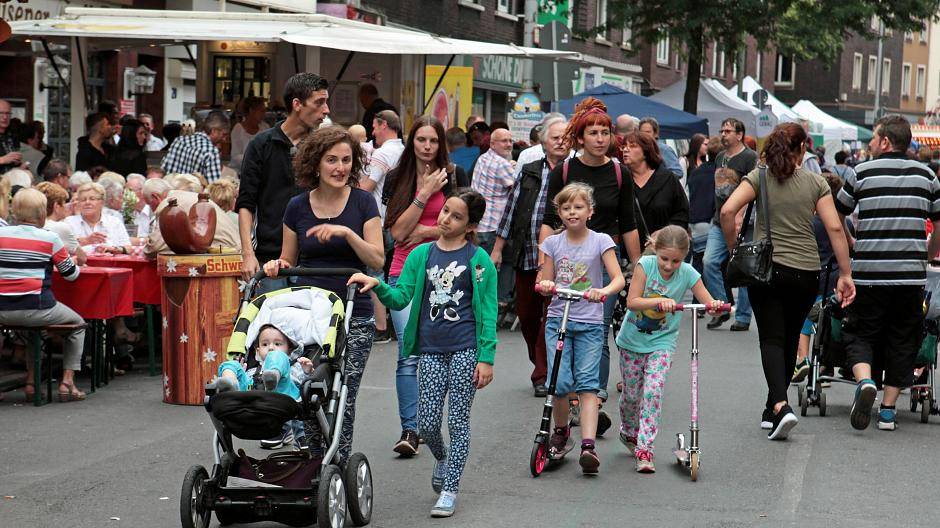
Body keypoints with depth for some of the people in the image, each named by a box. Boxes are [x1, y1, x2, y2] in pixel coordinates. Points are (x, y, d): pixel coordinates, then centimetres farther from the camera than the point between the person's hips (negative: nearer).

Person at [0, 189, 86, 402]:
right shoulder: (50, 239, -5)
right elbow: (71, 274, 5)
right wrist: (74, 263, 27)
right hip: (36, 308, -4)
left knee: (36, 326, 37)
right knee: (78, 325, 23)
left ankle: (31, 381, 28)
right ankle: (67, 381, 11)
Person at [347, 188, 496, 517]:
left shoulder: (479, 260, 0)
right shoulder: (421, 255, 9)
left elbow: (487, 312, 0)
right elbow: (401, 298, 3)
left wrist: (486, 358, -6)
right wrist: (377, 286, -17)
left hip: (465, 348, -3)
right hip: (431, 349, 3)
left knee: (457, 421, -1)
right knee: (427, 422, 0)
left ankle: (449, 491, 7)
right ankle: (442, 459, 33)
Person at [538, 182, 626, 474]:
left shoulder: (600, 241, 0)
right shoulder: (553, 243, 7)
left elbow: (618, 278, -8)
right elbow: (545, 283, 10)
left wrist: (603, 291, -28)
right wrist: (545, 285, -14)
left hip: (590, 323, -1)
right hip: (558, 319, 2)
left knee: (587, 384, -9)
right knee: (560, 382, -10)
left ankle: (588, 446, -16)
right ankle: (561, 431, 16)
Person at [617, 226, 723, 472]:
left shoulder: (688, 274, -13)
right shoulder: (645, 264, -16)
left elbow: (708, 303, -11)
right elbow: (632, 301, -22)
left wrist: (716, 305, -35)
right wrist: (660, 301, -38)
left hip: (662, 341, -1)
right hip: (633, 339, 1)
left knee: (653, 391, -17)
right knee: (631, 394, 11)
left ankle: (644, 449, -15)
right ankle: (628, 432, 41)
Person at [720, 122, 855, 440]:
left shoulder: (759, 178, -1)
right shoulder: (816, 183, 2)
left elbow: (727, 211, -14)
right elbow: (835, 228, -3)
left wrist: (734, 249, -1)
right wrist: (845, 274, 0)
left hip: (767, 268, -1)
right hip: (806, 272, 2)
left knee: (771, 339, -1)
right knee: (790, 339, 15)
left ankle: (780, 405, -23)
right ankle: (772, 411, 22)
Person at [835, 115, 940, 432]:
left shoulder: (862, 173, 1)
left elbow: (836, 218, 13)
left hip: (869, 274, -2)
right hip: (911, 275, 2)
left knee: (859, 335, 10)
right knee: (902, 341, 12)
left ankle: (865, 382, -17)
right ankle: (888, 410, 9)